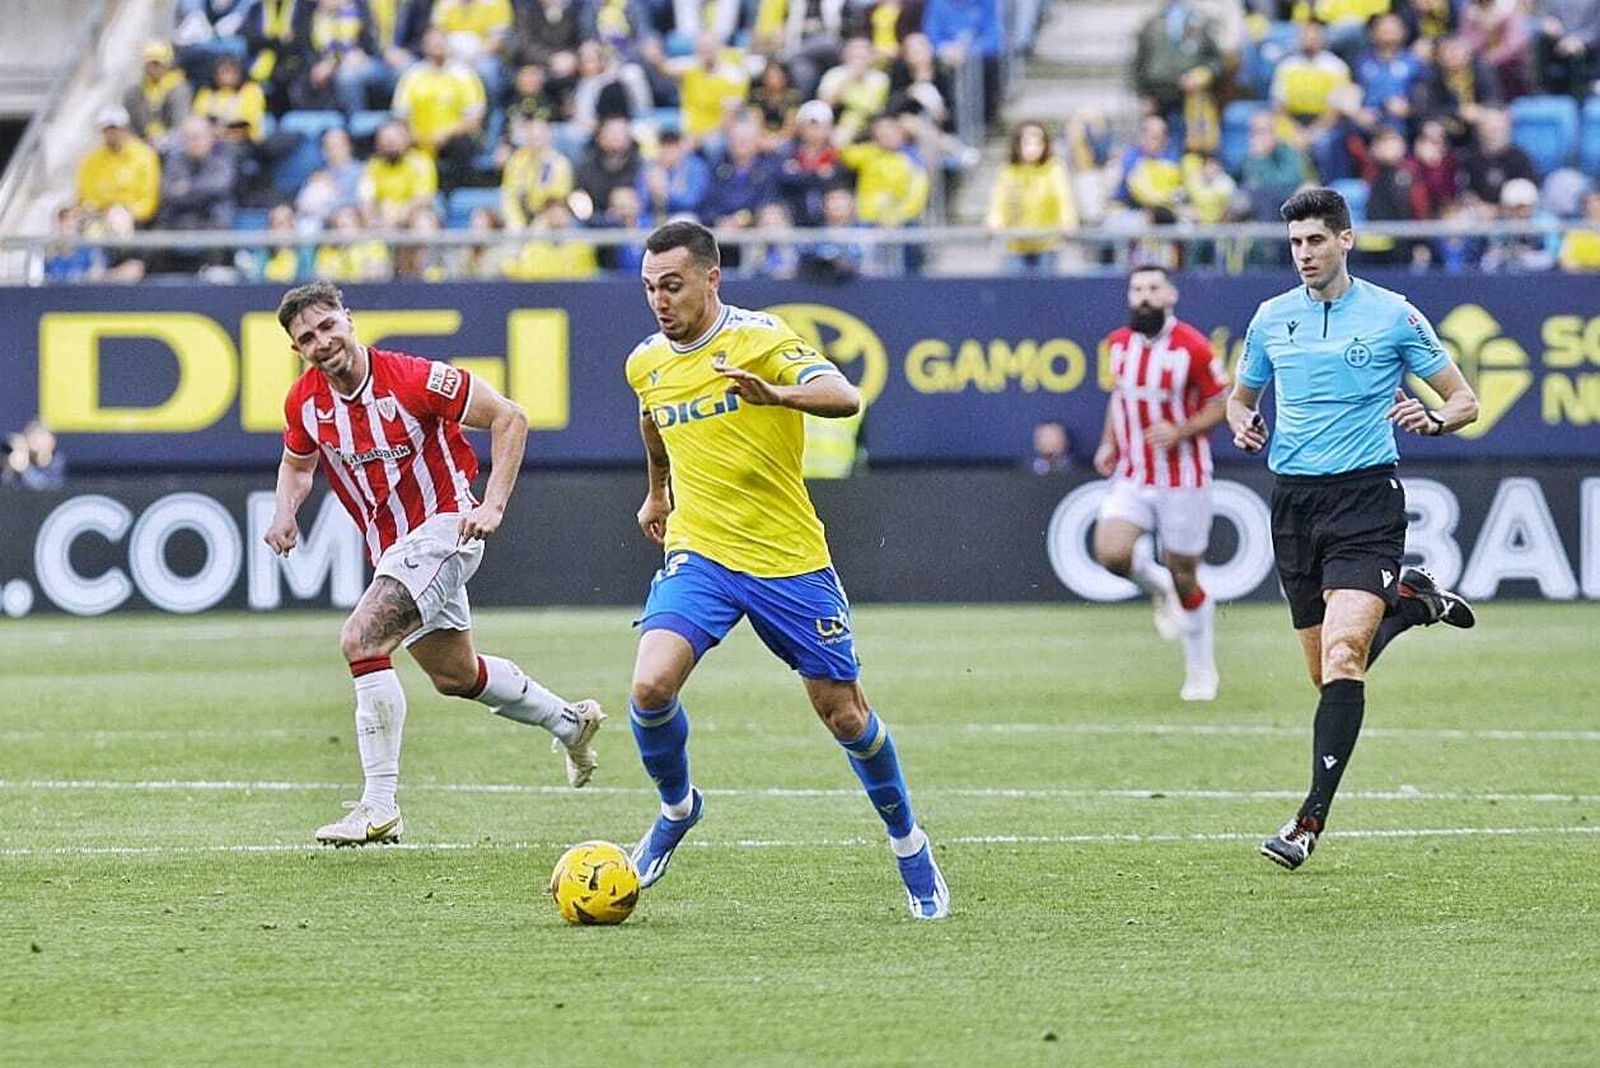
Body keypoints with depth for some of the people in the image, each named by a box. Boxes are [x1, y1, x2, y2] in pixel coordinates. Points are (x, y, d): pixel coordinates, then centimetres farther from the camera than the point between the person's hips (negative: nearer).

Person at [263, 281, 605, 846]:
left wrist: (493, 505, -22)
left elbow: (509, 419, -15)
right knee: (454, 676, 20)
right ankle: (569, 721, 46)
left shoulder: (412, 379, -21)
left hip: (443, 528, -8)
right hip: (388, 545, 8)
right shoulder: (305, 401, -4)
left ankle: (379, 808, -24)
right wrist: (284, 513, -4)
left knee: (360, 638, -26)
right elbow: (297, 464, 17)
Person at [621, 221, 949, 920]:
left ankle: (907, 843, 26)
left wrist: (779, 393, -48)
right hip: (697, 554, 3)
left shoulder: (761, 339, -13)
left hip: (789, 560, -3)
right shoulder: (646, 364, 4)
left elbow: (844, 397, -30)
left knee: (843, 712, 3)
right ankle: (676, 808, 9)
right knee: (650, 687, -19)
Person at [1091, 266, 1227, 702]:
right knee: (1111, 553, -20)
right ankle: (1158, 586, 13)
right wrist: (1109, 443, 8)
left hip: (1183, 481, -4)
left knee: (1184, 580, 4)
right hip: (1132, 477, 4)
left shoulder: (1193, 348, -13)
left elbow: (1221, 404, -7)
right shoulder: (1118, 344, 4)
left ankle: (1201, 671, 23)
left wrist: (1181, 431, -22)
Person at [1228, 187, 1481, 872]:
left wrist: (1434, 420, -19)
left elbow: (1464, 399, 4)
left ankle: (1313, 816, -23)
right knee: (1328, 672, 8)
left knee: (1341, 656, -21)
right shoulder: (1272, 317, 10)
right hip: (1294, 501, 5)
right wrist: (1242, 423, 0)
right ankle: (1408, 601, 37)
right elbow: (1241, 396, 24)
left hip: (1365, 496, -5)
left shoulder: (1394, 315, -2)